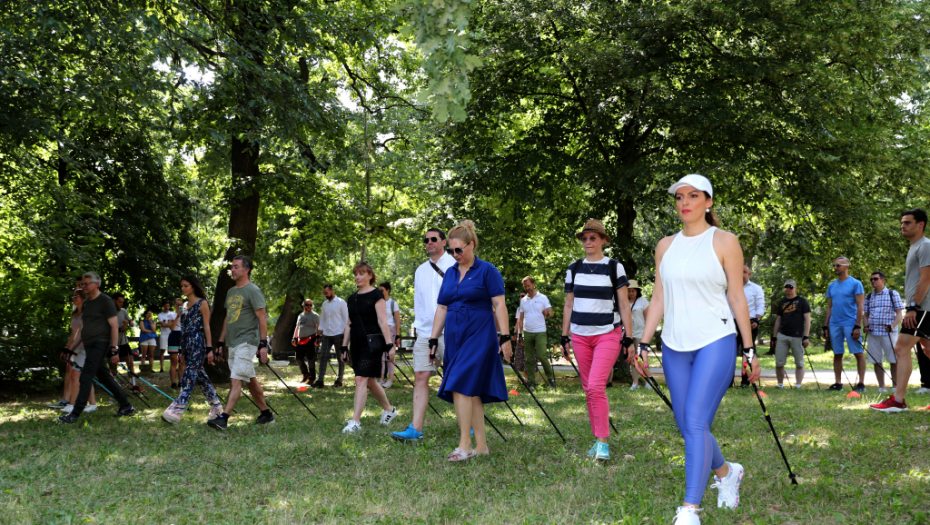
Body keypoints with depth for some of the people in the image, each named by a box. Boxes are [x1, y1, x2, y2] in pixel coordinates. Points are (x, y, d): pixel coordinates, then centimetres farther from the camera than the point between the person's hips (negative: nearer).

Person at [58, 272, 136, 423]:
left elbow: (114, 326, -11)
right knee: (104, 377, 11)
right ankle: (126, 406, 19)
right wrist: (74, 344, 14)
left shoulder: (106, 301, -7)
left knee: (86, 377, -13)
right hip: (89, 345, 9)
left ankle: (75, 414, -14)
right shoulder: (86, 303, 18)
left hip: (100, 344, -9)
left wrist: (114, 349, -17)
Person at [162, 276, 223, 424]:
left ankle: (176, 410, -24)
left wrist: (209, 348, -11)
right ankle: (216, 406, 17)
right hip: (187, 345, 8)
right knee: (200, 375, 9)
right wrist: (182, 351, 18)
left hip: (198, 344, -8)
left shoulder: (202, 303, -2)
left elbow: (206, 326, -6)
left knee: (189, 375, -14)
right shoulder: (186, 305, 18)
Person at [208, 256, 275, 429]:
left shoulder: (253, 291, -8)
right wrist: (220, 343, 19)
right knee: (251, 381, 13)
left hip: (246, 342, -9)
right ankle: (266, 414, 22)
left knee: (236, 380, -14)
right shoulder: (231, 292, 17)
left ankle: (223, 418, -20)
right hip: (232, 343, 9)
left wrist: (263, 344, -17)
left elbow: (262, 318, -12)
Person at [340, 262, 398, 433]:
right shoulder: (352, 299, 15)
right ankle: (389, 410, 32)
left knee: (361, 380, -15)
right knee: (370, 382, 14)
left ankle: (355, 422, -17)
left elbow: (383, 321, -11)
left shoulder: (376, 295, -5)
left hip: (372, 343, -8)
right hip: (357, 344, 8)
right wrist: (344, 347, 16)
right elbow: (349, 324, 19)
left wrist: (389, 344, -17)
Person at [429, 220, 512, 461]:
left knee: (462, 388, -15)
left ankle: (465, 445, -12)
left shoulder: (487, 271, -3)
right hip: (455, 338, 6)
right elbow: (442, 308, 17)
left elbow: (499, 305, -7)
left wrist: (505, 337, -14)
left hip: (479, 337, -6)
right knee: (472, 392, 6)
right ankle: (481, 445, 10)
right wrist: (433, 339, 14)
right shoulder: (450, 273, 14)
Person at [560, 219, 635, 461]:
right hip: (580, 336, 4)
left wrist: (628, 340, -4)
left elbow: (624, 305, -1)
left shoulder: (614, 267, -1)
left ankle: (603, 442, -11)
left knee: (596, 386, -17)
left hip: (608, 334, -4)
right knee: (588, 388, 7)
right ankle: (598, 438, 17)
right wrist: (564, 338, 11)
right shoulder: (574, 269, 9)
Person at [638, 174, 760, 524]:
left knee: (696, 423, -16)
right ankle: (726, 472, 36)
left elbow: (737, 298, -1)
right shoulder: (666, 246, 11)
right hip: (675, 346, 5)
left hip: (715, 342, -5)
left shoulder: (724, 242, -2)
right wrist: (644, 344, 8)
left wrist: (749, 351, -1)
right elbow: (659, 299, 13)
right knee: (686, 427, 8)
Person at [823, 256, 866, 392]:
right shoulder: (832, 286, 14)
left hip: (850, 323, -6)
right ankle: (838, 383, 11)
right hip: (834, 324, 6)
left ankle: (861, 383, -2)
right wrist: (825, 326, 10)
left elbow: (860, 306, -7)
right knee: (837, 354, 7)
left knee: (858, 353, -4)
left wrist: (858, 326, -14)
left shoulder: (855, 284, -2)